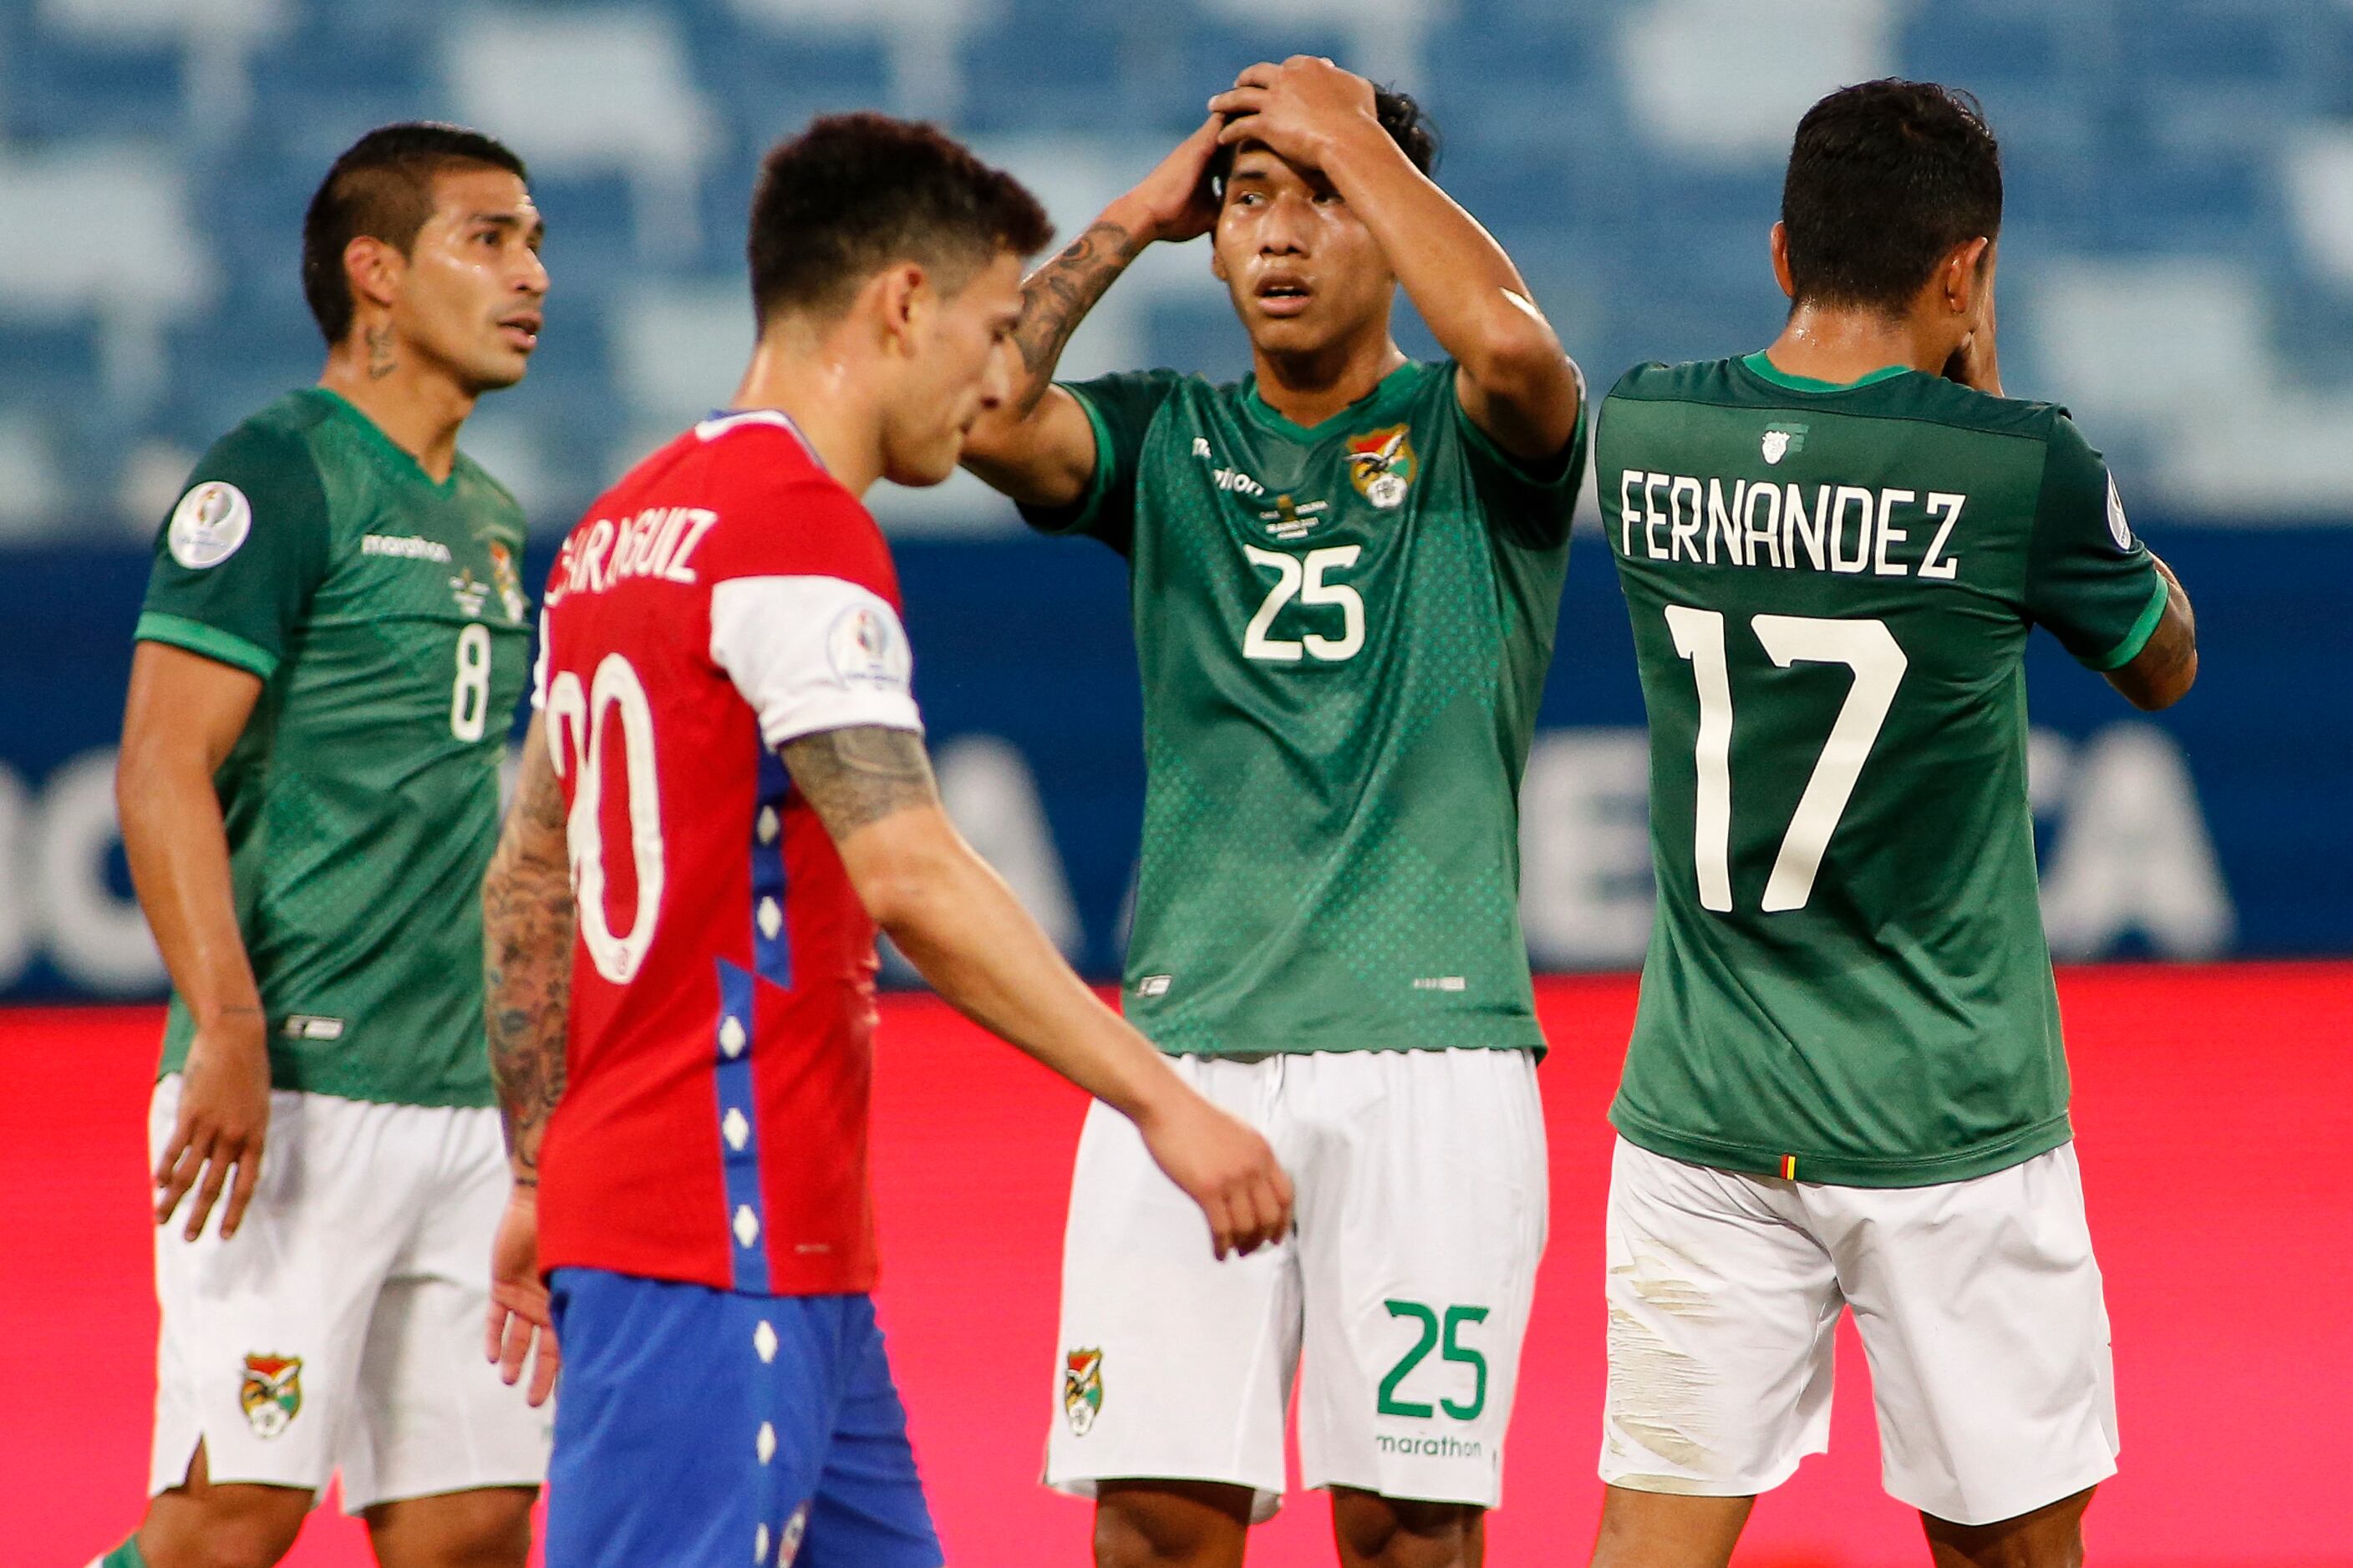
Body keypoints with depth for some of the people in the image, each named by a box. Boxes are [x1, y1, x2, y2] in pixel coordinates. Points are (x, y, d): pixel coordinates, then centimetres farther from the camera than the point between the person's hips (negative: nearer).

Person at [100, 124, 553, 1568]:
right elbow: (163, 769, -14)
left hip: (466, 1106, 8)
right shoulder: (278, 476, -7)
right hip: (294, 1087, -8)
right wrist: (227, 1028, -23)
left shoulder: (492, 523, 18)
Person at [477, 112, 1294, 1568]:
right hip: (720, 1241, -10)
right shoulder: (801, 530, -13)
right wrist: (1162, 1101, -20)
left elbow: (529, 880, 20)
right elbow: (912, 875, -21)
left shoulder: (630, 523, 16)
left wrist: (541, 1177, 24)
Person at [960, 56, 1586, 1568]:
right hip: (1188, 1043, 2)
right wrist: (1133, 217, 3)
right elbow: (980, 414, -6)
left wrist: (1354, 135, -7)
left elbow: (1511, 340, -19)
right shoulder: (1166, 441, 13)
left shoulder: (1470, 436, 4)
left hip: (1431, 1044, -2)